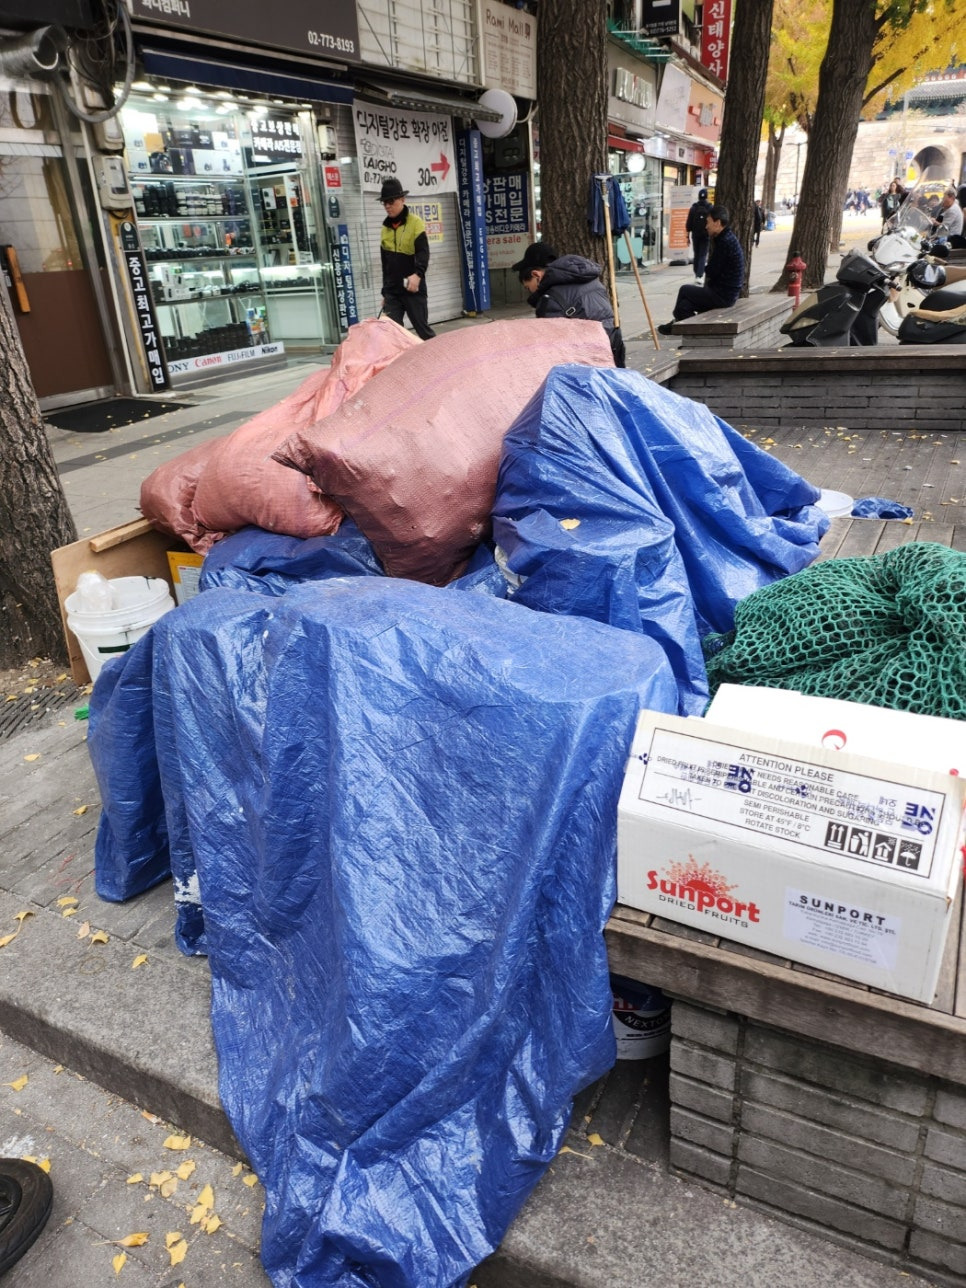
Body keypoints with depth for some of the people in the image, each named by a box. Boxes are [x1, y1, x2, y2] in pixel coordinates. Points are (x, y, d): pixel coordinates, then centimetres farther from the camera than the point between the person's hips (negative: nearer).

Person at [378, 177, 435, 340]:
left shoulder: (415, 223, -4)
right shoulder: (385, 228, 14)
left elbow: (423, 253, -18)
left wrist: (417, 274, -37)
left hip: (413, 289, -5)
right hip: (392, 292, 5)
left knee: (423, 330, 2)